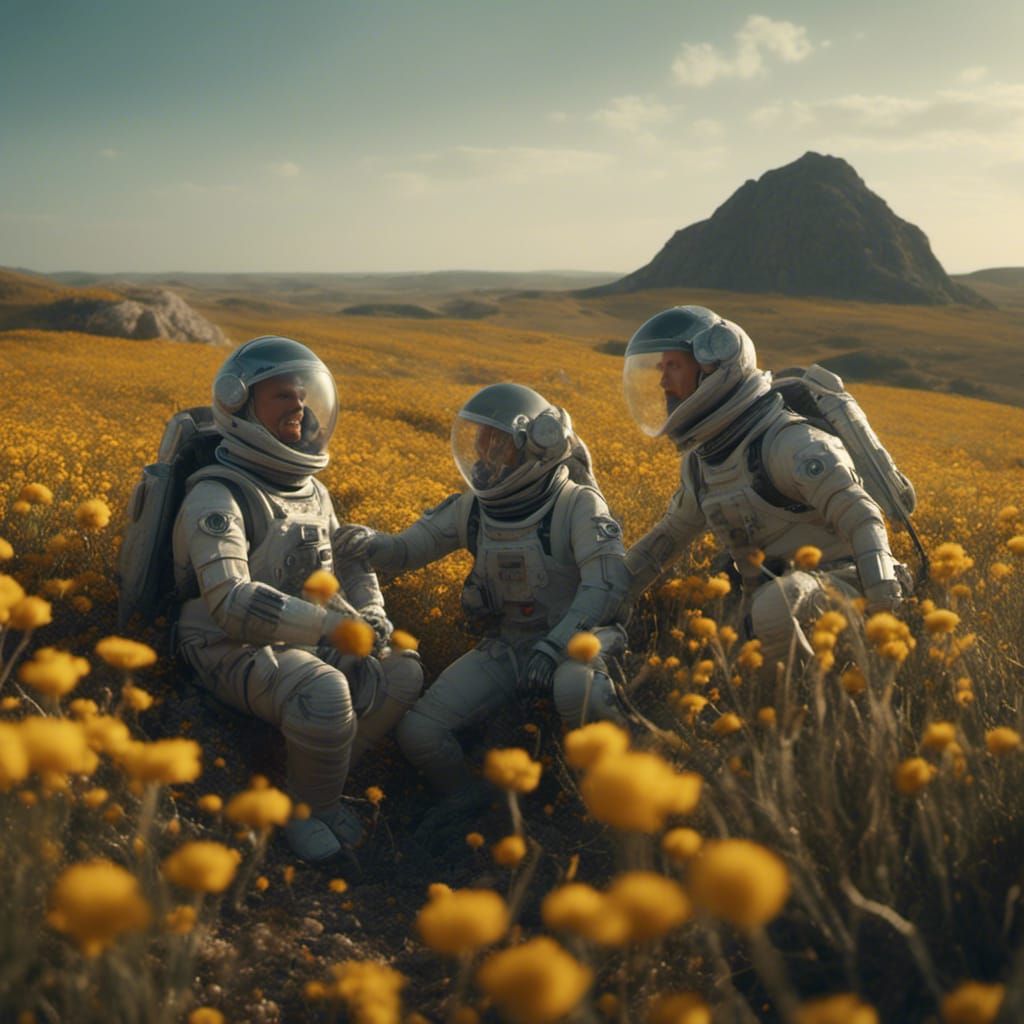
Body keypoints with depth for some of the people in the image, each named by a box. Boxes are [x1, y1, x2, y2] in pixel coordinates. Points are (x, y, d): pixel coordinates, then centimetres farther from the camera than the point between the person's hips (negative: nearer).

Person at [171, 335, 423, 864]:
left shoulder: (310, 487, 11)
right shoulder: (217, 496, -17)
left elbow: (350, 559, 20)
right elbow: (231, 601, -29)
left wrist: (373, 614, -3)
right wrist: (335, 624, -32)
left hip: (307, 642, 8)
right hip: (235, 650, -8)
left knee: (403, 672, -8)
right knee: (325, 691, -34)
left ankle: (314, 776, 0)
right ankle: (310, 810, -6)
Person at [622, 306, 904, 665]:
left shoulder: (788, 443, -19)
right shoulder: (701, 462, 7)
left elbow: (862, 521, -25)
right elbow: (670, 535, 19)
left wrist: (883, 610, -37)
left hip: (840, 584, -8)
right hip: (771, 593, 8)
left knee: (773, 607, -37)